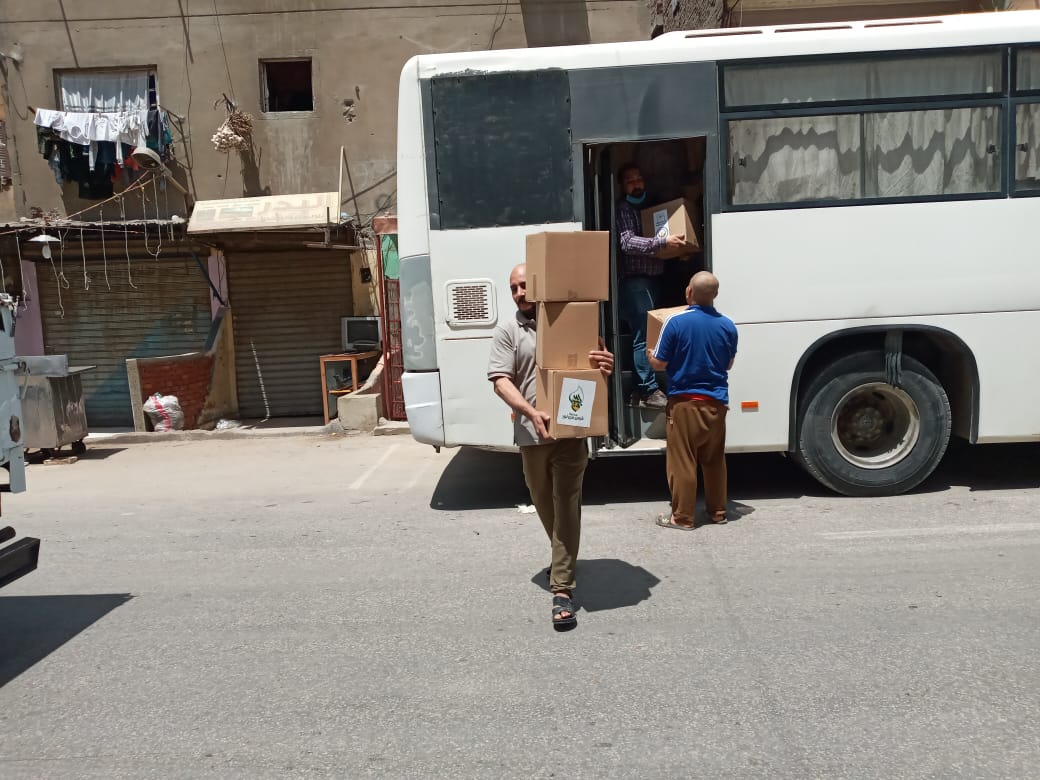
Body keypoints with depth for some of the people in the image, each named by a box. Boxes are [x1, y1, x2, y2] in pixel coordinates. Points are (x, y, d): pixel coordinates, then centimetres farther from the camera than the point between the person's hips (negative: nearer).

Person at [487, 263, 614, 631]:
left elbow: (596, 362, 11)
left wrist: (605, 364, -16)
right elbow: (501, 381, -6)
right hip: (531, 434, 2)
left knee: (566, 506, -5)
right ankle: (564, 559, 43)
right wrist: (532, 413, -22)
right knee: (544, 504, 17)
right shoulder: (507, 332, 5)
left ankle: (562, 590, -3)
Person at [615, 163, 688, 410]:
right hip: (635, 280, -8)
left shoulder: (649, 205, 21)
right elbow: (627, 242, -17)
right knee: (644, 336, -11)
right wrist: (664, 241, -25)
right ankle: (650, 391, -11)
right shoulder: (623, 209, -3)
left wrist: (678, 250, 5)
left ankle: (640, 390, 13)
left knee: (646, 335, 8)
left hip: (653, 279, 8)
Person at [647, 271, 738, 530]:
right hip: (716, 402, 4)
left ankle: (683, 517, 8)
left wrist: (649, 354, 14)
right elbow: (728, 364, 13)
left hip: (685, 402, -4)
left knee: (683, 461, 3)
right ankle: (717, 511, 25)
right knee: (715, 460, 16)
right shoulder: (727, 326, 1)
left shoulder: (676, 322, -13)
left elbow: (660, 364, -7)